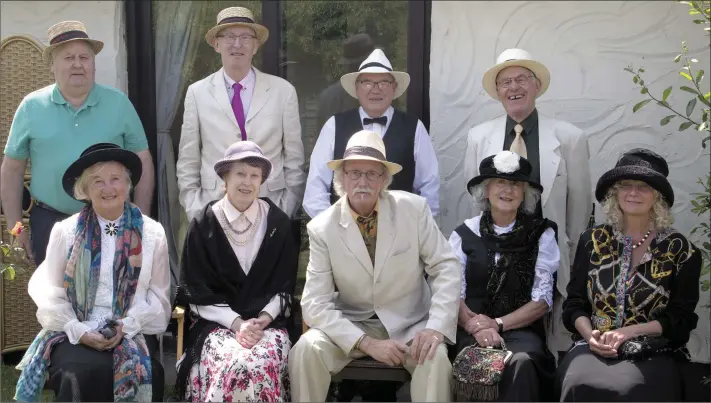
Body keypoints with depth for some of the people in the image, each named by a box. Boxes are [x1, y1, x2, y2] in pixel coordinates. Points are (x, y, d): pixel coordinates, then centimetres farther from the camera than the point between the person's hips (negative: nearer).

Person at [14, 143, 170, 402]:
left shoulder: (152, 233, 8)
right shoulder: (65, 231, 7)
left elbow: (159, 296, 6)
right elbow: (48, 293, 1)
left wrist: (126, 326, -9)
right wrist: (79, 330, -12)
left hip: (133, 332, 1)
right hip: (75, 333, 0)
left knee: (133, 372, -30)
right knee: (80, 375, -32)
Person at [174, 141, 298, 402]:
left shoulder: (277, 222, 5)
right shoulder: (204, 224, 1)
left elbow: (284, 285, 7)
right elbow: (197, 291, 0)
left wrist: (263, 320, -10)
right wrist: (236, 322, -12)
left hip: (269, 321, 1)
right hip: (217, 322, -1)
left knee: (264, 365, -31)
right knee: (231, 365, -33)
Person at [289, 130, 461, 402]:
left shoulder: (414, 209, -9)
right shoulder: (322, 228, -10)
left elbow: (445, 267, -5)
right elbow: (315, 304, -12)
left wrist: (436, 327, -20)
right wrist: (367, 343, -24)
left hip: (409, 324, 0)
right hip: (352, 325, 1)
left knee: (436, 357, -31)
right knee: (306, 349, -26)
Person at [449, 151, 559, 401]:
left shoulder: (541, 234, 7)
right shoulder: (464, 234, 8)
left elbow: (542, 300, 2)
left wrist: (498, 324, -11)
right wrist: (477, 328, -18)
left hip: (521, 330, 0)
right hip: (472, 331, 0)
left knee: (521, 363, -35)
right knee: (473, 366, -34)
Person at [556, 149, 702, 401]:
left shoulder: (680, 250, 5)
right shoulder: (592, 241, 12)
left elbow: (681, 318, 1)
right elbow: (574, 303, 12)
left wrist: (628, 332, -13)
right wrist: (590, 334, -11)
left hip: (652, 354, -2)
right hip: (593, 348, 2)